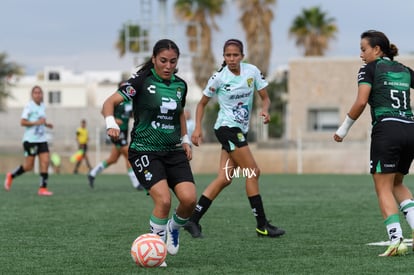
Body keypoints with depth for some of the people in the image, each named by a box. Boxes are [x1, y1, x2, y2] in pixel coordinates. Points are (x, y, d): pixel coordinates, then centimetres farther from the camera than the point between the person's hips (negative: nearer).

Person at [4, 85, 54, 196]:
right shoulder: (29, 106, -9)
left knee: (45, 162, -8)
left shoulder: (42, 106, 12)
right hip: (30, 140, -6)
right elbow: (22, 122, -16)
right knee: (28, 166, -3)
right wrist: (37, 122, -23)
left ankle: (43, 188, -5)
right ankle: (11, 176, 22)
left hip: (42, 140, 6)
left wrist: (46, 124, 9)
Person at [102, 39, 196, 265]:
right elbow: (109, 103, -12)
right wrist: (111, 124, -29)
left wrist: (185, 140, 17)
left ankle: (174, 228, 20)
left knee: (189, 198, -14)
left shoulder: (180, 85, 8)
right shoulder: (141, 80, -9)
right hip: (144, 151, -5)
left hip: (174, 152, 5)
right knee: (163, 199, -22)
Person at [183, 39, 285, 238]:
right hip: (227, 127, -6)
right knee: (253, 171, -12)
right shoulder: (219, 78, -8)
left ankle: (193, 220, 4)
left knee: (225, 178, 1)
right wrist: (198, 128, -8)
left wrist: (265, 110, -15)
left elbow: (265, 97, 7)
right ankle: (262, 225, -8)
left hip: (241, 130, 6)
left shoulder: (252, 71, 1)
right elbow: (202, 103, 2)